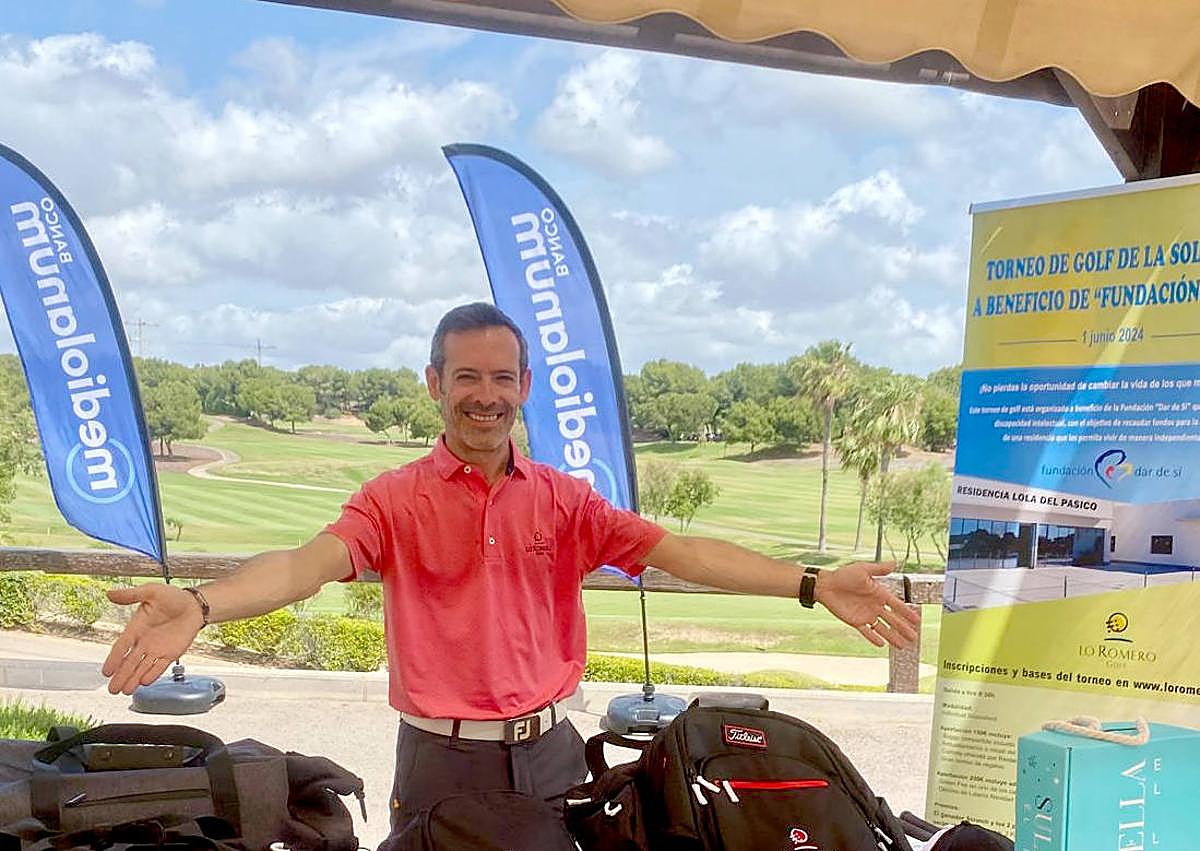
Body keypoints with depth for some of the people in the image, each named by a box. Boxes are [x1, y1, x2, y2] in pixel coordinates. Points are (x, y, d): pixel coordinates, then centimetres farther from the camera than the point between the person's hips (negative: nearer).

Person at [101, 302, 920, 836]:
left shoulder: (563, 499, 3)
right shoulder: (395, 498, -5)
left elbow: (677, 550, -5)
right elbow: (307, 564, -21)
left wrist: (813, 584, -16)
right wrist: (199, 604, -41)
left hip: (549, 751, 3)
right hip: (442, 757, -2)